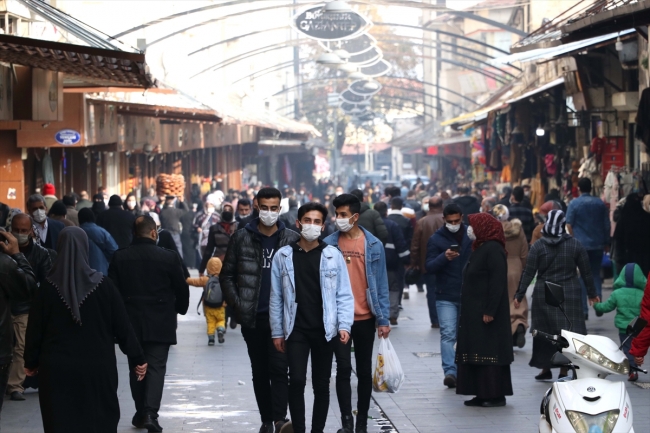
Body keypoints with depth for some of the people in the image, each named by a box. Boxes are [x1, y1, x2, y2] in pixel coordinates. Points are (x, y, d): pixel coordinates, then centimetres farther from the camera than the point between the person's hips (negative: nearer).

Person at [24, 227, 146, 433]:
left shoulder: (48, 287, -5)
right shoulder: (102, 285, -6)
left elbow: (35, 329, 1)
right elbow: (122, 325, -3)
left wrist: (31, 362, 15)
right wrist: (137, 359, 5)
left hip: (57, 369, 0)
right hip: (97, 368, 0)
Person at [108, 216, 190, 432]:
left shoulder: (119, 257, -3)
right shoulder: (169, 257, -8)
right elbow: (182, 289, -1)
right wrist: (179, 309, 18)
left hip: (131, 322, 2)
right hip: (160, 323, -2)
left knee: (136, 367, 15)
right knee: (156, 367, -1)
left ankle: (141, 411, 22)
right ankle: (150, 412, -15)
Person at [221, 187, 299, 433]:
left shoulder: (292, 240, 2)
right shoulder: (242, 238, 4)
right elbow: (227, 275, 7)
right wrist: (237, 304, -2)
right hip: (252, 318, 2)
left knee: (279, 368, -12)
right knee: (259, 372, 9)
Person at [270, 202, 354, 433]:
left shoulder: (333, 255, 0)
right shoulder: (283, 256, 2)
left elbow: (344, 295, 0)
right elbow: (276, 297, 5)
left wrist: (344, 325, -12)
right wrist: (277, 332, 3)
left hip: (324, 331, 0)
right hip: (296, 330, 0)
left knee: (321, 384, 8)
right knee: (297, 381, -10)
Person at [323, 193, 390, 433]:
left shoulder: (373, 245, -2)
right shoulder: (329, 244, -3)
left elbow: (381, 284, 0)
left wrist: (383, 319, -4)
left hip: (365, 317, 1)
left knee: (364, 370, 9)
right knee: (343, 369, -4)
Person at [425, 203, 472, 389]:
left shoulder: (470, 237, 5)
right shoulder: (436, 239, 1)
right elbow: (429, 267, -6)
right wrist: (444, 257, -25)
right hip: (446, 297, -2)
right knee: (448, 334, -11)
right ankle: (450, 372, -17)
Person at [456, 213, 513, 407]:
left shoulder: (493, 250, -15)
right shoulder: (481, 249, 15)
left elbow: (498, 283, -21)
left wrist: (490, 311, -24)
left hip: (486, 313, -10)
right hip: (474, 313, 10)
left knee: (490, 354, -7)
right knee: (478, 354, 10)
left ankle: (497, 395, -2)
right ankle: (482, 394, 14)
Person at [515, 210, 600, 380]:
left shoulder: (538, 246, -4)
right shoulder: (575, 245, -1)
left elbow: (528, 273, -5)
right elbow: (586, 271, 4)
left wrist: (519, 295, 1)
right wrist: (592, 293, 15)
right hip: (569, 295, 0)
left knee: (544, 331, 9)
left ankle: (546, 369, 15)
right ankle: (564, 370, -1)